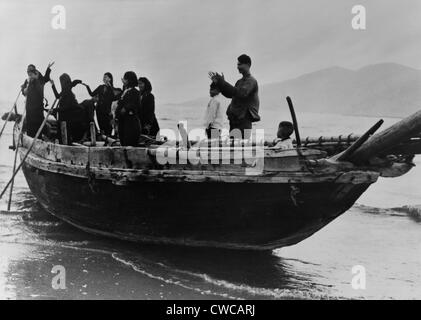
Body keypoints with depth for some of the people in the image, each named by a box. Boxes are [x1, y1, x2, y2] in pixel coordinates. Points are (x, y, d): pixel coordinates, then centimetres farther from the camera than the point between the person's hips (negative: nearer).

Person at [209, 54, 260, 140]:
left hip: (244, 120, -9)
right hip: (234, 120, 9)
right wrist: (218, 83, 9)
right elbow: (229, 94, 22)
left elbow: (241, 93, -23)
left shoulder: (251, 81, -7)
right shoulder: (240, 81, 21)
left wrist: (223, 82, -21)